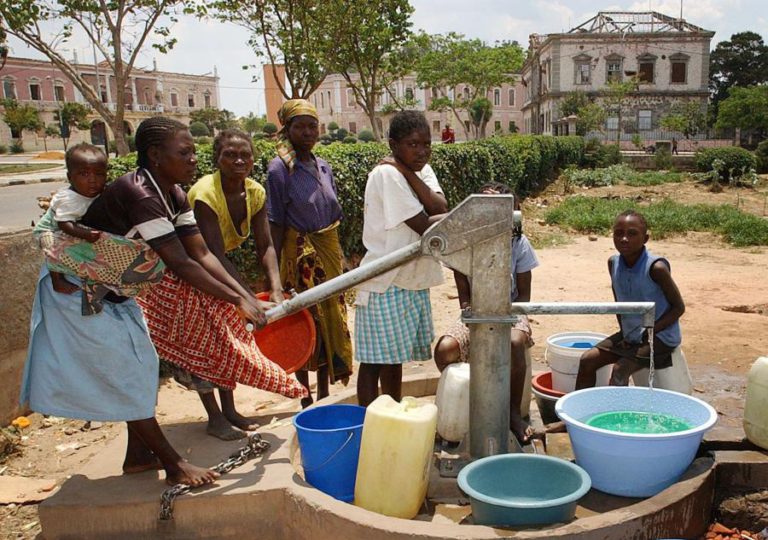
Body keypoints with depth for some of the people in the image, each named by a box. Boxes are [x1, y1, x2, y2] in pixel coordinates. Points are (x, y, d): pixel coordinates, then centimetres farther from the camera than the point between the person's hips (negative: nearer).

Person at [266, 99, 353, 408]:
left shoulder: (324, 167, 8)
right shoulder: (280, 169, -10)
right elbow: (276, 224, -11)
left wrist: (338, 257, 12)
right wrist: (275, 271, -14)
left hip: (329, 253, 6)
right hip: (300, 255, -6)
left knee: (331, 321, 11)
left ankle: (324, 396, 25)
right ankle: (306, 399, 15)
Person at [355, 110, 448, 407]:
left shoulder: (421, 170, 8)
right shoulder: (387, 174, -17)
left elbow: (440, 209, -8)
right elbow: (425, 226, -20)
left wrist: (409, 174, -17)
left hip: (413, 281, 8)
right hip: (386, 285, -8)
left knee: (395, 357, 19)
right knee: (375, 360, 1)